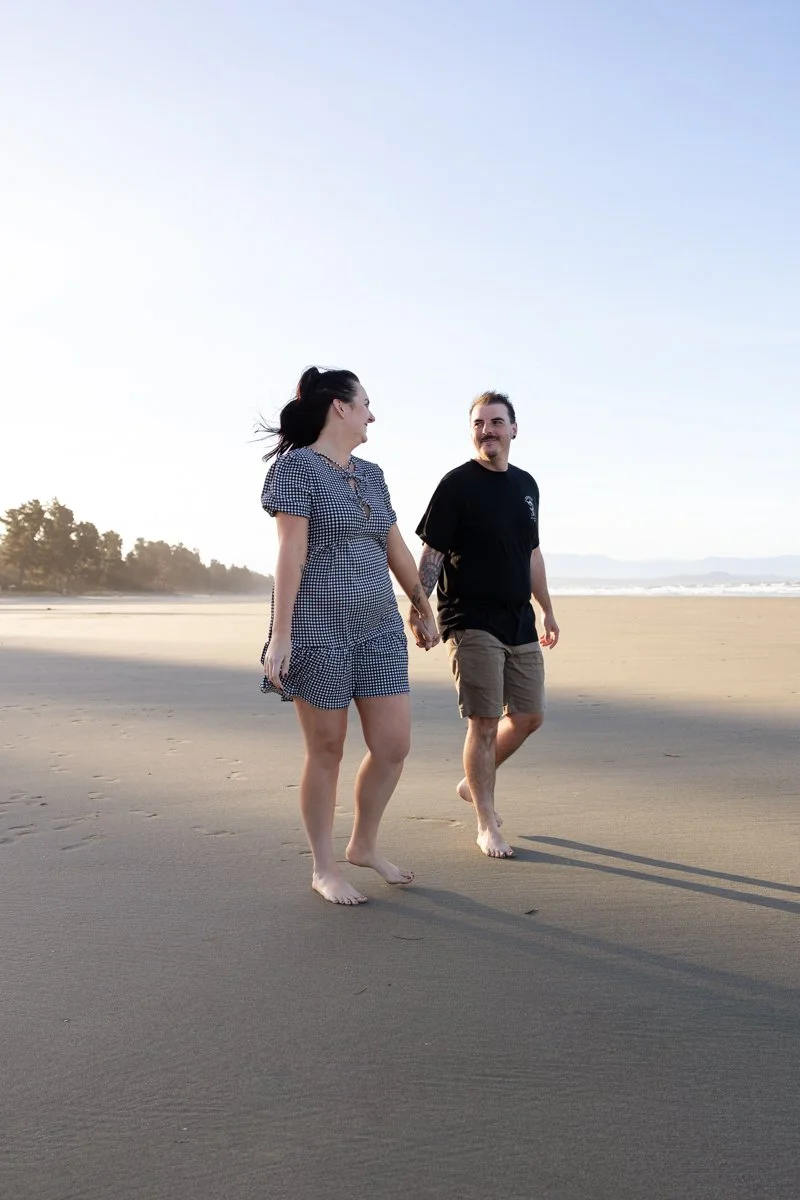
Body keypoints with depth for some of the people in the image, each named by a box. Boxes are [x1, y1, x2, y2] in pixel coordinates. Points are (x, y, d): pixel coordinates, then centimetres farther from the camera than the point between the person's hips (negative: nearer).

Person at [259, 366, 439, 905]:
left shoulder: (371, 474, 15)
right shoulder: (297, 465, -5)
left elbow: (396, 547, 20)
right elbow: (291, 551, -14)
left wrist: (424, 608, 24)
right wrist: (281, 633, -18)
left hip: (380, 628, 7)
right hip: (320, 629, -6)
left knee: (394, 745, 4)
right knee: (327, 750, 3)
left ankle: (365, 844, 27)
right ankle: (325, 867, 19)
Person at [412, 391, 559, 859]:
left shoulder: (526, 485, 14)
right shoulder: (458, 483, -5)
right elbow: (432, 552, -8)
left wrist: (547, 610, 21)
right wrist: (418, 609, -18)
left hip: (519, 621, 7)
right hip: (472, 621, -7)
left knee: (530, 716, 9)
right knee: (484, 722, -5)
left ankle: (474, 782, 31)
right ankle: (487, 825, 8)